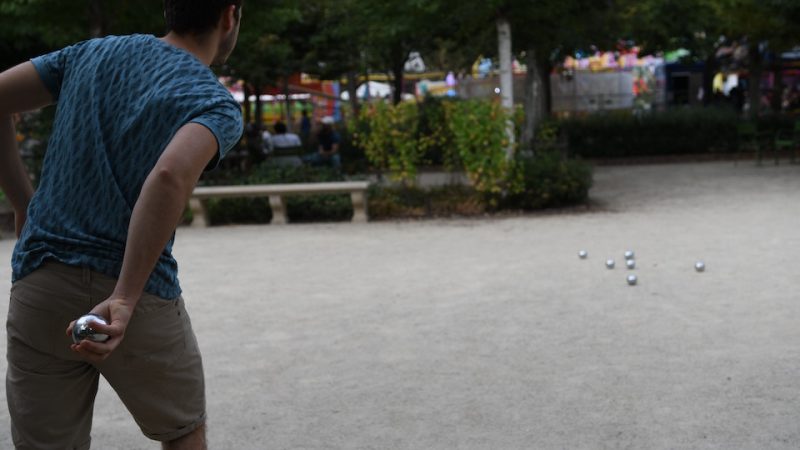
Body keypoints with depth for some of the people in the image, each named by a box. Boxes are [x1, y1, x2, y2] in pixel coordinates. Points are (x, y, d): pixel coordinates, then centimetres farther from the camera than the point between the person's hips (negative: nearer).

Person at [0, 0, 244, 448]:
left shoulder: (94, 53, 10)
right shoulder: (218, 105, -7)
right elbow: (170, 175, -27)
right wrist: (124, 300, -27)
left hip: (37, 291, 4)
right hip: (141, 300, -4)